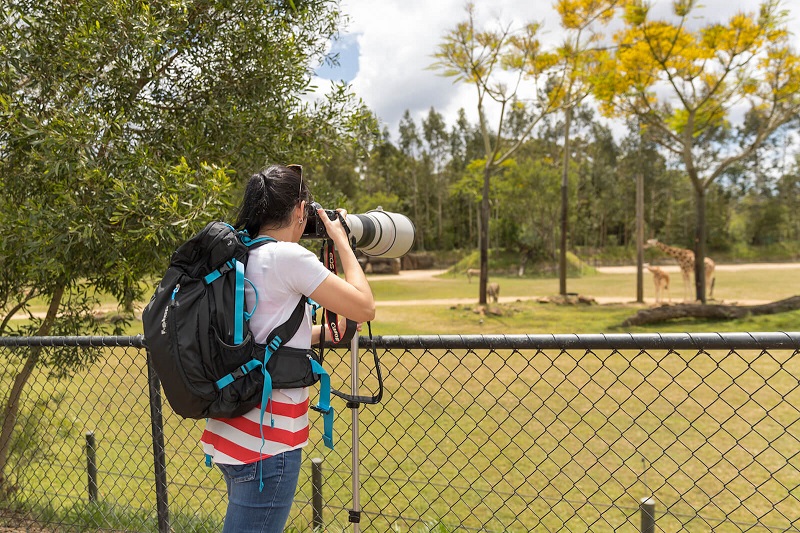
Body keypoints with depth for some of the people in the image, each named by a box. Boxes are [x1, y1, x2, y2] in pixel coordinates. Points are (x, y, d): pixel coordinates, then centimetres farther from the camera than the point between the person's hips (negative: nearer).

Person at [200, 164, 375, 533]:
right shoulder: (289, 257, -15)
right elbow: (364, 309, -10)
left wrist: (325, 332, 21)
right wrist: (341, 240, -1)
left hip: (231, 431, 9)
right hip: (266, 442, -9)